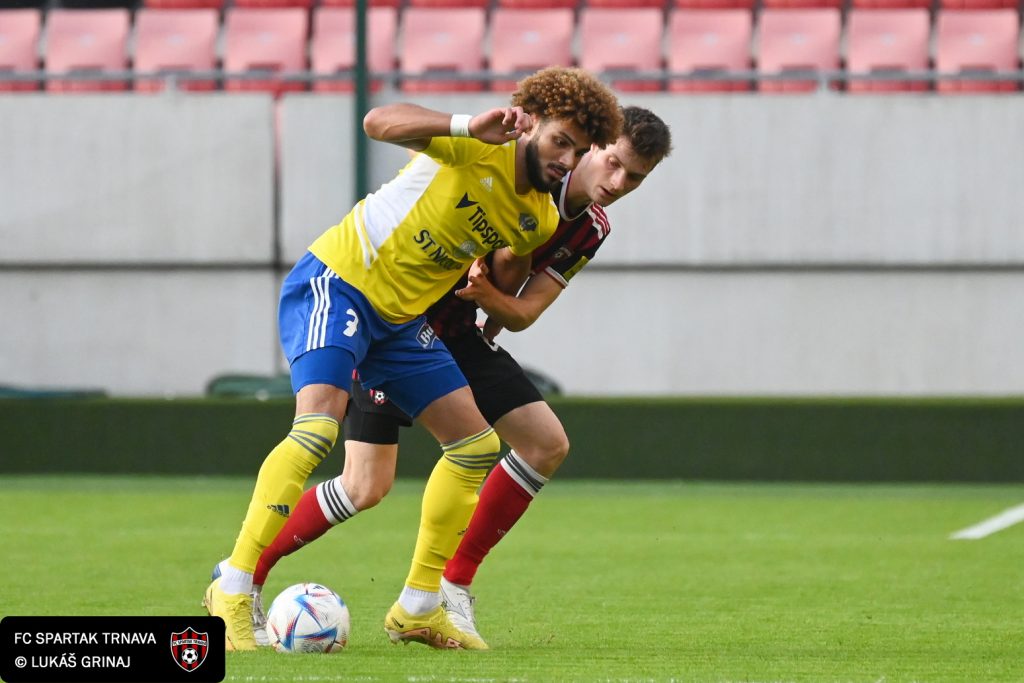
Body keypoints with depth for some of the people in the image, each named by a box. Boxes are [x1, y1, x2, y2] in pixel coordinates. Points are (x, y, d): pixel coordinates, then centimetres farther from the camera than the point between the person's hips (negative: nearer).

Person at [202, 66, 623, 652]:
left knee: (478, 445, 6)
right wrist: (470, 126, -39)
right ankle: (233, 592, -22)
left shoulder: (541, 220, 5)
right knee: (318, 426, -26)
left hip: (402, 318, 8)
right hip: (336, 281, -8)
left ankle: (417, 608, 16)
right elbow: (379, 122, -31)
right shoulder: (478, 147, -16)